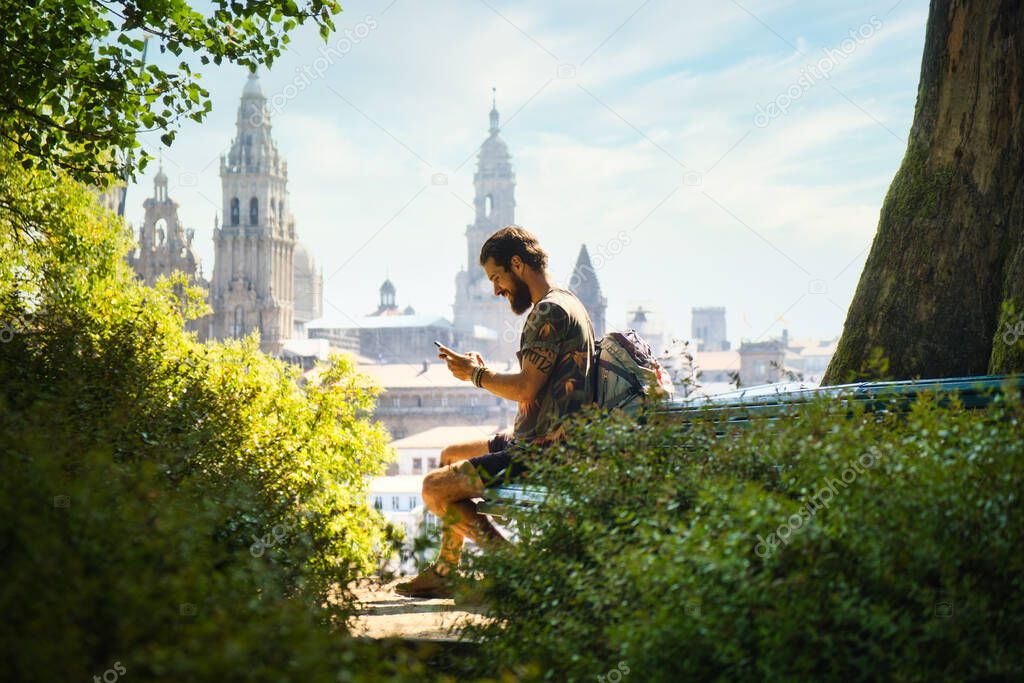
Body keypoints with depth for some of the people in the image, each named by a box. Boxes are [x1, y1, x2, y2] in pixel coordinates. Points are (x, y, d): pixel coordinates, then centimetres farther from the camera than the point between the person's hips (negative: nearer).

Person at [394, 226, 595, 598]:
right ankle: (445, 571, 26)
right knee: (451, 455, 27)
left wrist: (476, 375, -7)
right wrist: (483, 372, 12)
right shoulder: (567, 304, 17)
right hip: (538, 442, 11)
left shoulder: (549, 311, -17)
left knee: (435, 488, -12)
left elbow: (525, 388, -24)